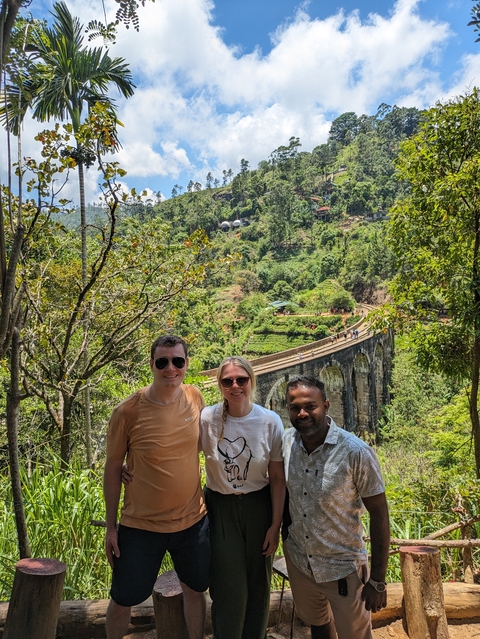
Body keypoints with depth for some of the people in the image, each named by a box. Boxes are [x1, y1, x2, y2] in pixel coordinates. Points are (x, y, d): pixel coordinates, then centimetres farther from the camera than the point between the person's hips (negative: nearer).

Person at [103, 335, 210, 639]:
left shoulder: (195, 398, -8)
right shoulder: (127, 412, -19)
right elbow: (113, 468, -8)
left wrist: (209, 498, 10)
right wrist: (111, 526, -3)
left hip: (193, 519, 3)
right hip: (141, 525, -3)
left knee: (196, 589, 22)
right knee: (122, 600, 14)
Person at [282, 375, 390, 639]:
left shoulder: (356, 452, -24)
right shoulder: (286, 440, -11)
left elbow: (379, 514, -17)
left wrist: (378, 581, -13)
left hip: (343, 566, -4)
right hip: (297, 559, 4)